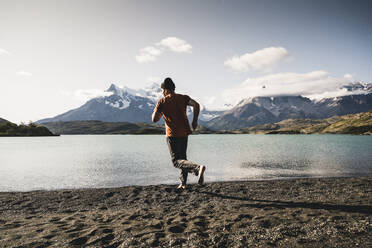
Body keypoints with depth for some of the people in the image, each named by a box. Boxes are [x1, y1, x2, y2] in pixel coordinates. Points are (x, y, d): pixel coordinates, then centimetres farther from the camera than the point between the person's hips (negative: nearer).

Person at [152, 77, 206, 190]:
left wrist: (159, 112, 15)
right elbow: (196, 105, -11)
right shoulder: (183, 98, 6)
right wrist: (195, 120, -3)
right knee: (182, 157, 20)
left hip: (172, 134, -5)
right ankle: (183, 183, 19)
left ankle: (198, 168, -29)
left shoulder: (162, 102, -2)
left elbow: (154, 119, -5)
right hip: (184, 133, 5)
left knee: (176, 161, -5)